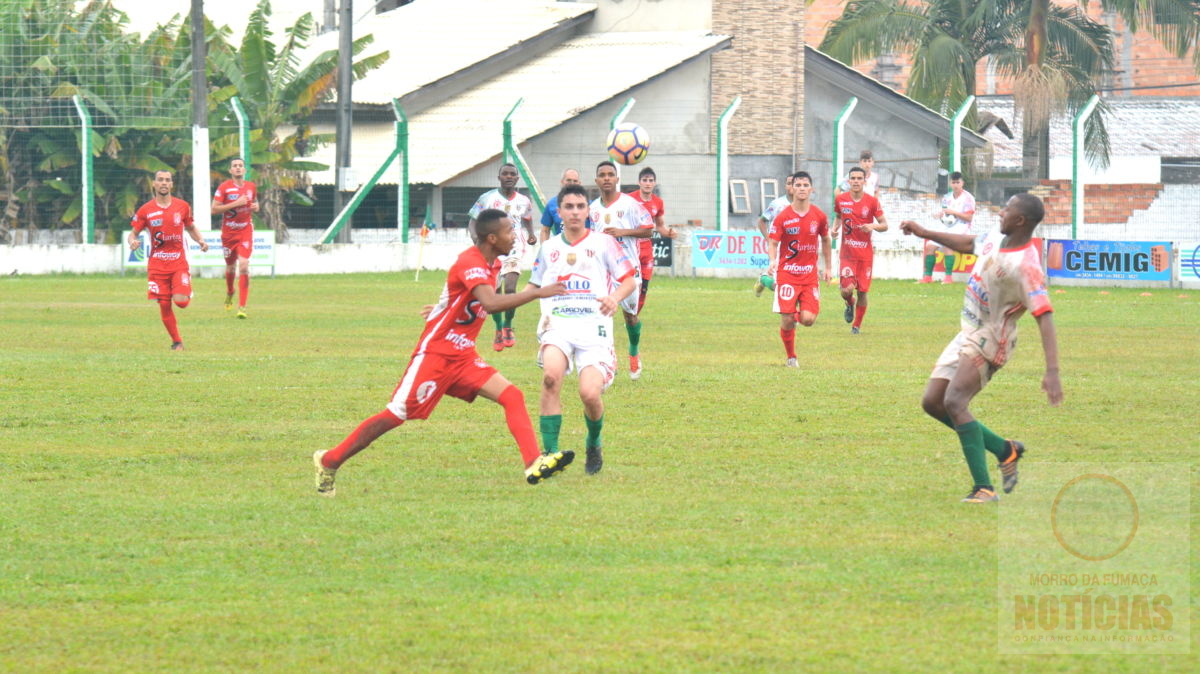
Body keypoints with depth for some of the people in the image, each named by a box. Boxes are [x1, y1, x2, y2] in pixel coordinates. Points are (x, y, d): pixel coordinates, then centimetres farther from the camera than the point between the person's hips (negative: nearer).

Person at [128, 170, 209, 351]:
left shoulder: (182, 206, 4)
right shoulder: (146, 210, -1)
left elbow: (190, 228, 19)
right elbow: (133, 233, 5)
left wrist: (201, 241, 0)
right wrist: (133, 242, -18)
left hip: (179, 262, 0)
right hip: (157, 264, 0)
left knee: (181, 301, -17)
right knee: (164, 305, -3)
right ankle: (176, 341, 13)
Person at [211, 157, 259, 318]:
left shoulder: (251, 187, 6)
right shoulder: (224, 187, -6)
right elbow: (214, 209, -12)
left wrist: (255, 207, 0)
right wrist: (235, 204, -19)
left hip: (246, 231, 1)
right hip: (229, 232, -1)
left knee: (244, 266, -15)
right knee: (230, 266, 13)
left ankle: (242, 307, -16)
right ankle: (229, 293, 46)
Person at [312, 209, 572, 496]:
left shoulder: (491, 264, 8)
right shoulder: (470, 263, -20)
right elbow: (490, 303, -37)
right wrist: (536, 293, -35)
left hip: (463, 357, 8)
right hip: (435, 354, -8)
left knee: (512, 396, -10)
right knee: (396, 415, -6)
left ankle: (534, 465, -21)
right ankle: (330, 461, 7)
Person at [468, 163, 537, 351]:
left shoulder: (524, 202, 5)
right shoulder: (487, 198, -2)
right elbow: (472, 222, 0)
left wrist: (531, 235, 6)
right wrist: (476, 237, -20)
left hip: (514, 249, 0)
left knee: (510, 288, -20)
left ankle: (508, 327, 1)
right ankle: (499, 330, 24)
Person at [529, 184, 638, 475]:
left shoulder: (603, 243, 6)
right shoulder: (549, 248, 16)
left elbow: (630, 280, 5)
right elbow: (534, 286, 28)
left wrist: (615, 297, -17)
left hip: (593, 328, -2)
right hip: (557, 325, 2)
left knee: (590, 394, -19)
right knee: (551, 375, -30)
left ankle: (594, 444, 17)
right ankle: (550, 454, -24)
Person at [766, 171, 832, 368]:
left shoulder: (819, 216, 2)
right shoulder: (783, 217, -6)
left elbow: (825, 240, 17)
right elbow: (772, 242, -7)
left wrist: (828, 267, 16)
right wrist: (772, 261, -27)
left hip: (810, 274, 2)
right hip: (787, 273, -2)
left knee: (808, 319, -10)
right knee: (787, 320, -7)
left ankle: (797, 315, 27)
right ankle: (791, 357, 14)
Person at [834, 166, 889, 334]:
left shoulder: (872, 202, -4)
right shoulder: (841, 199, 1)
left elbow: (884, 225, 0)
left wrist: (873, 226, -21)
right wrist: (835, 228, 0)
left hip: (865, 254, 0)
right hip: (847, 252, 0)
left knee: (862, 292, 1)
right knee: (847, 290, -15)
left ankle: (857, 325, 20)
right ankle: (850, 305, 21)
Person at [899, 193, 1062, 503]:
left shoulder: (1026, 266, -25)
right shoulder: (996, 239, 1)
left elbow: (1045, 316, -31)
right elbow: (969, 244, 25)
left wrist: (1052, 371, -39)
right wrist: (925, 233, 28)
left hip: (990, 340, -9)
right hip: (968, 335, 9)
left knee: (954, 402, -26)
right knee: (932, 402, 9)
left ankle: (984, 488, -25)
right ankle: (1005, 449, 20)